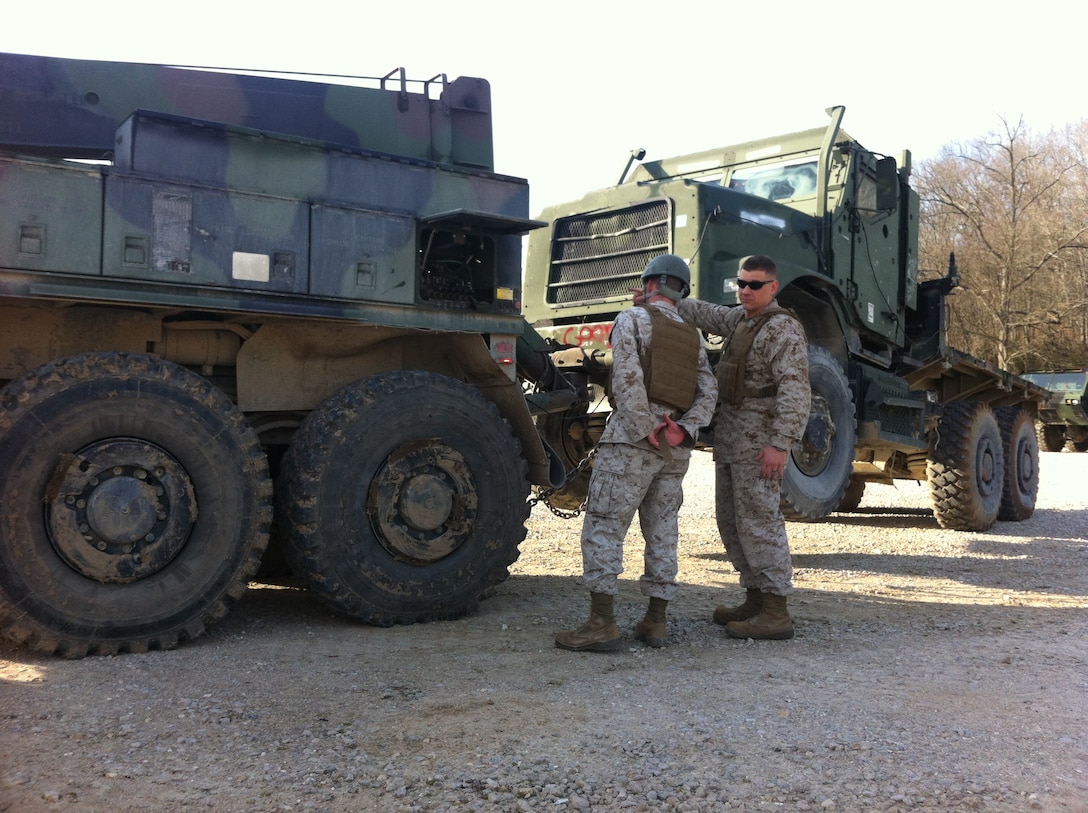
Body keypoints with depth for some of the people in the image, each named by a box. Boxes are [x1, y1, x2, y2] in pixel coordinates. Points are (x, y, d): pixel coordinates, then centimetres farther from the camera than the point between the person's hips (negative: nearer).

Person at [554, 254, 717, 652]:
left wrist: (646, 431, -14)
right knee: (663, 530, 11)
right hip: (677, 449, 7)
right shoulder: (693, 337, 18)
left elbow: (628, 380, -16)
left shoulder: (632, 319, -2)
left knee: (604, 526, -4)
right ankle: (655, 622, 15)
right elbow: (708, 392, 7)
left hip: (631, 440, -7)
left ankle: (602, 623, -7)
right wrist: (682, 430, -5)